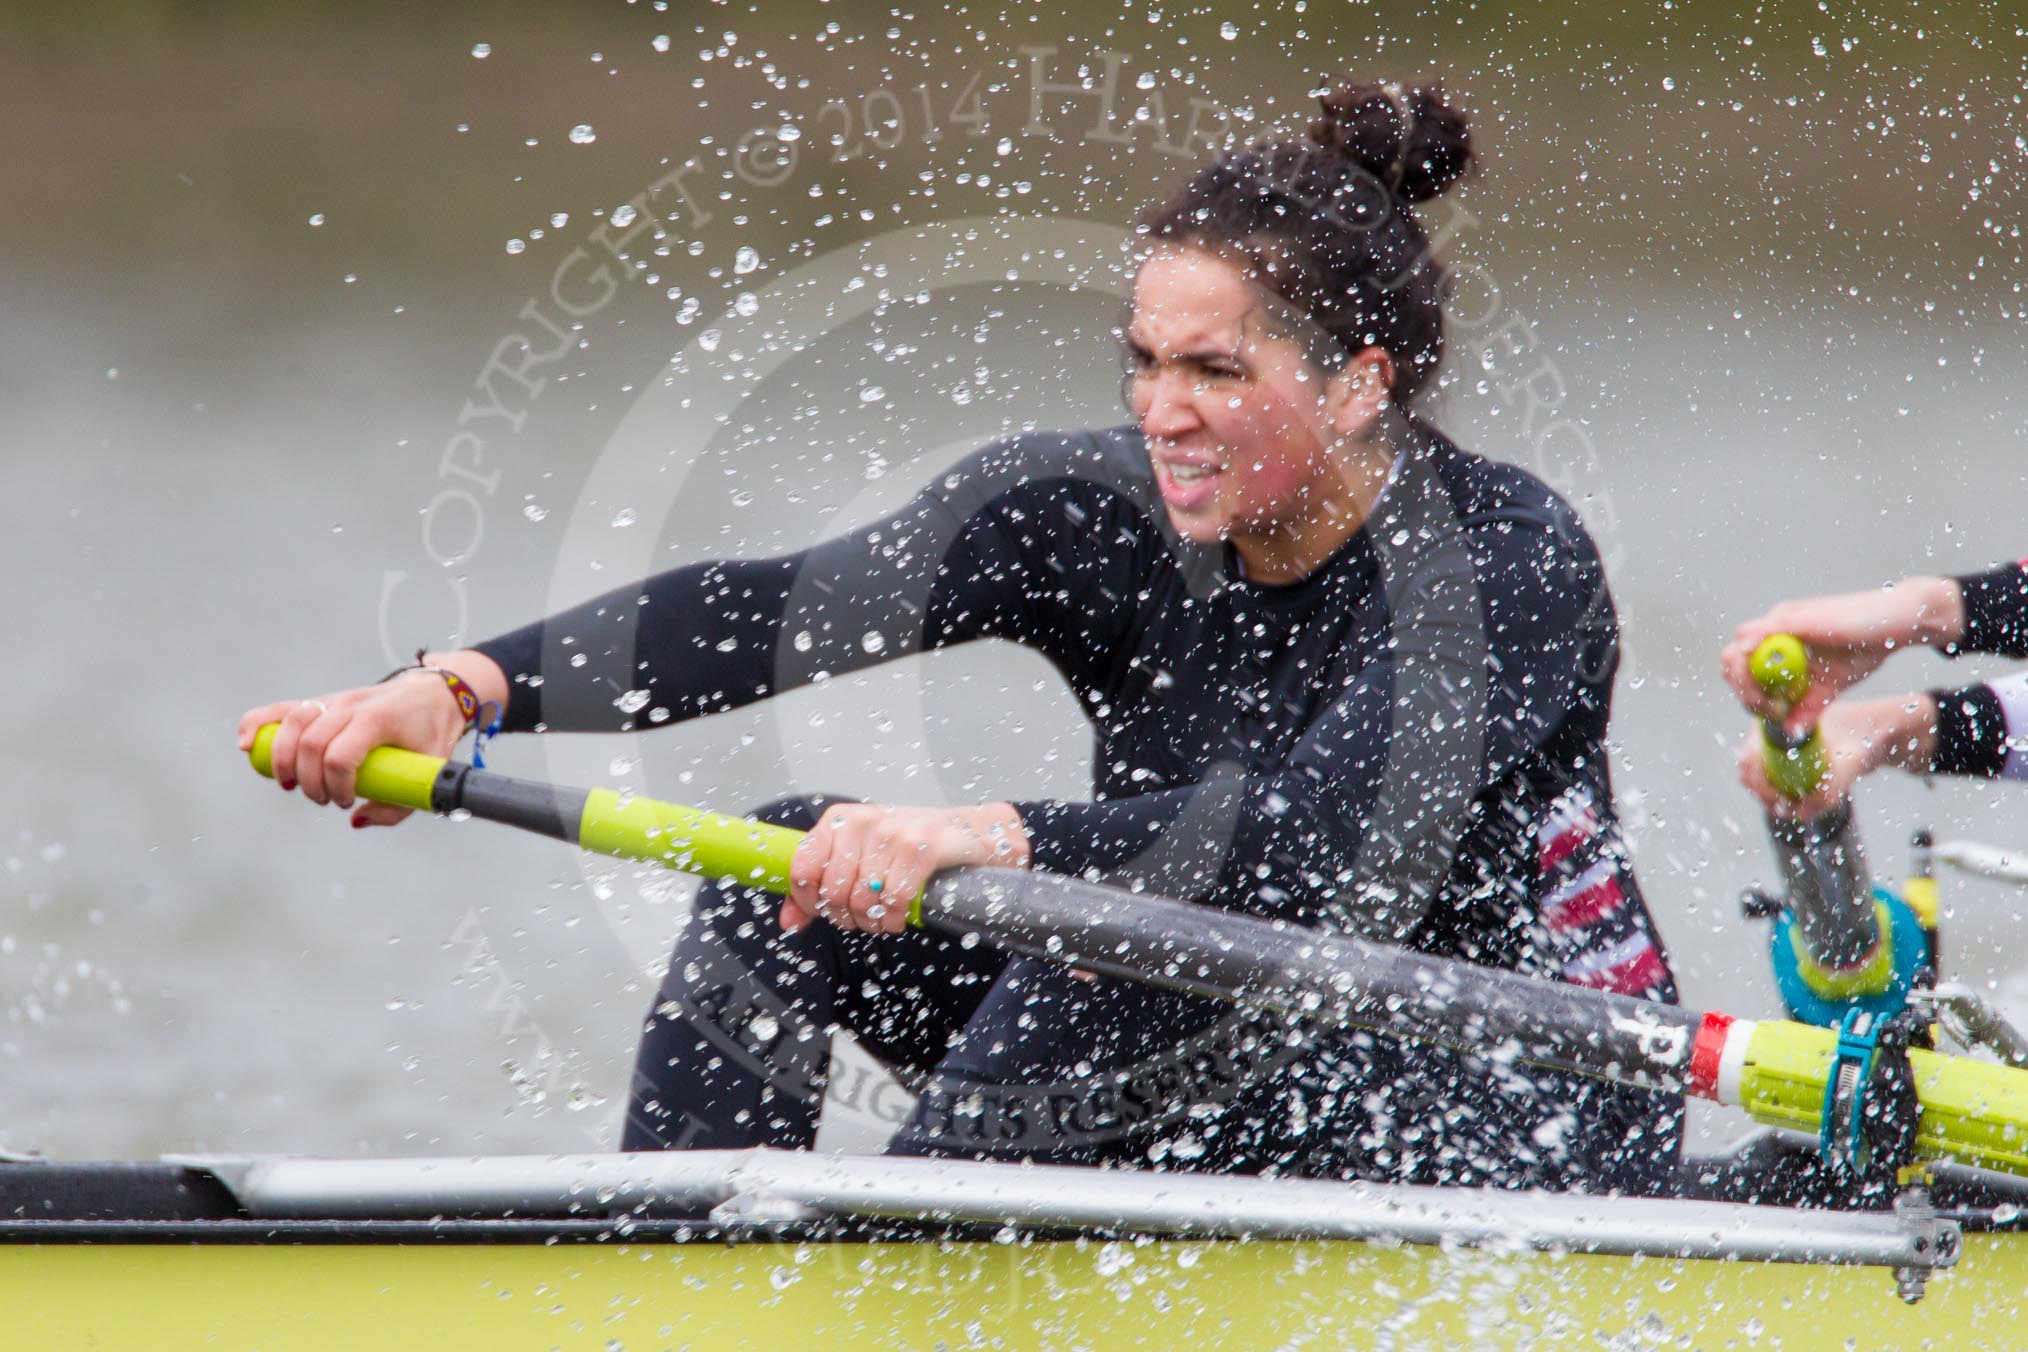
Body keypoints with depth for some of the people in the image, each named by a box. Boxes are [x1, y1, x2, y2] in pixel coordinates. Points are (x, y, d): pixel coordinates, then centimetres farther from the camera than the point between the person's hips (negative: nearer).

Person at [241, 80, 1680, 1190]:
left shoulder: (1504, 552, -22)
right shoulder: (1101, 510, -6)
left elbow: (1339, 847, -39)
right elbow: (778, 611, -18)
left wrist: (1005, 841, -54)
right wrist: (467, 683, -33)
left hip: (1538, 1153, -6)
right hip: (1229, 1105, 6)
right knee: (793, 873, -9)